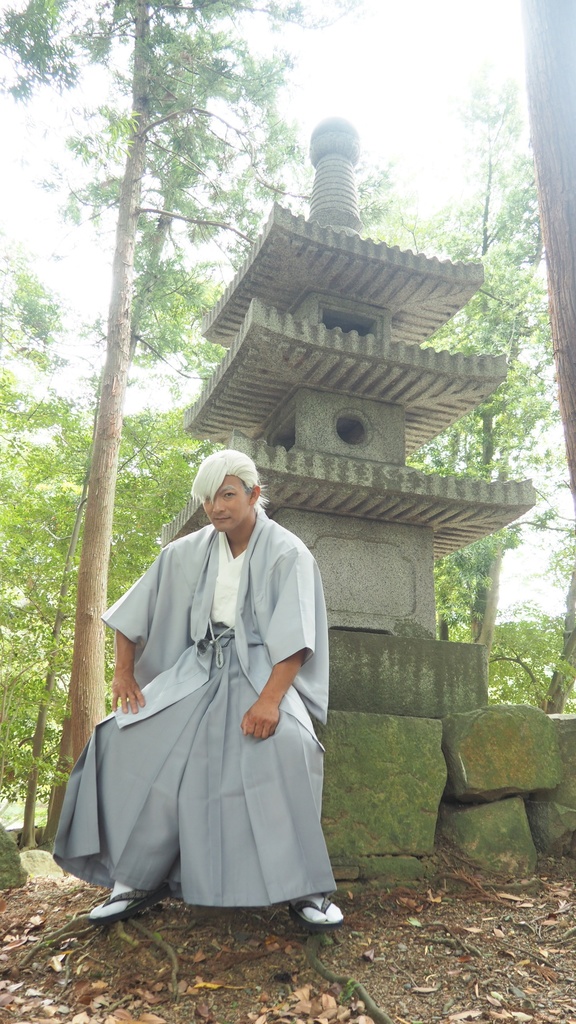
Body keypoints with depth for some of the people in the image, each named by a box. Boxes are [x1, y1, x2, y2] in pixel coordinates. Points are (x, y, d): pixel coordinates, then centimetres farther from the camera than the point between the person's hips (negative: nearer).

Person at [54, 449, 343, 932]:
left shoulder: (287, 553, -8)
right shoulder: (187, 553, 4)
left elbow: (295, 638, -17)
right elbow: (134, 612, 10)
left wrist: (270, 698, -30)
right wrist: (124, 673, 1)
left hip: (261, 670, -4)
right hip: (199, 669, 5)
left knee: (283, 746, -32)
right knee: (133, 739, -13)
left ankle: (302, 888, -16)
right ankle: (139, 879, 3)